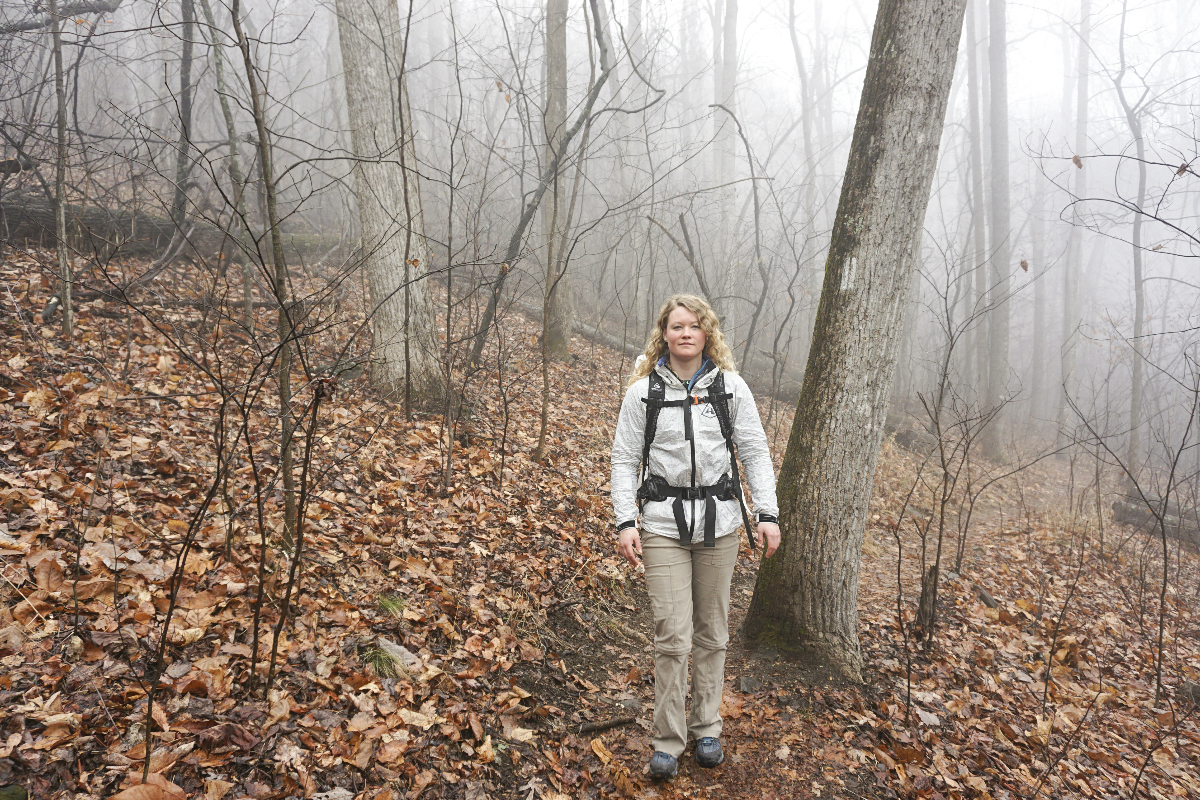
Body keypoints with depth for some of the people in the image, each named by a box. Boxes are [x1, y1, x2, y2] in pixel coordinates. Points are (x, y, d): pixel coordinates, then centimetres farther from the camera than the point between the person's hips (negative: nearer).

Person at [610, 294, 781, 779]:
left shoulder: (731, 387, 3)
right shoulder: (643, 392, 0)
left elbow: (755, 452, 5)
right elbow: (625, 460, 2)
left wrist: (768, 514, -1)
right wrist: (625, 522, -7)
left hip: (718, 521, 2)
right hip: (663, 523, -2)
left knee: (712, 632, 12)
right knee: (672, 636, -4)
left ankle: (707, 729, 29)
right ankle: (668, 739, 12)